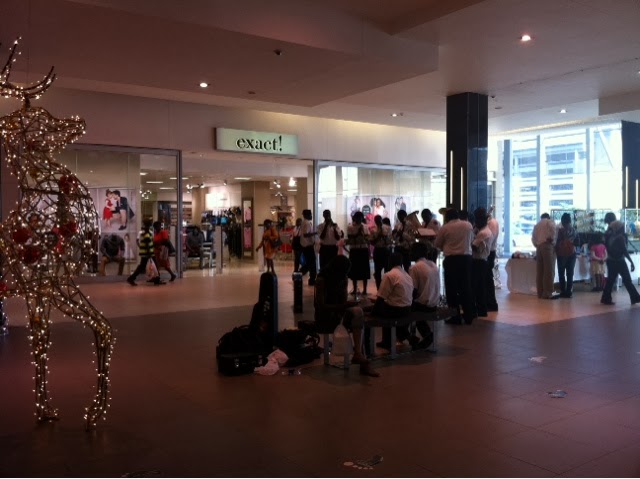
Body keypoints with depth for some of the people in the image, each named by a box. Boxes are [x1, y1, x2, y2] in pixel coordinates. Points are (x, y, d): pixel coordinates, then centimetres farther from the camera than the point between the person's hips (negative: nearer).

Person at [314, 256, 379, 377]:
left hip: (339, 312, 6)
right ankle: (358, 354, -34)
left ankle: (358, 354, -37)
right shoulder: (322, 279, -12)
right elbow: (320, 305, -18)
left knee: (357, 312, -29)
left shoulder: (344, 279, 6)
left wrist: (348, 304, -17)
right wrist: (342, 306, -29)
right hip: (325, 317, -6)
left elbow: (344, 300, 8)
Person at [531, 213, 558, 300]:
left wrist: (537, 245, 18)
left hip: (539, 247, 6)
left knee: (540, 271, 6)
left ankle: (540, 293, 7)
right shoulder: (550, 222, 7)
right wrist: (552, 238, -4)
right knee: (549, 271, -7)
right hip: (547, 246, -6)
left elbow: (533, 237, 17)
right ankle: (548, 293, -10)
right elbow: (552, 228, -16)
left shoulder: (537, 225, 25)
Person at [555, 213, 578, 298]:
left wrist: (556, 252, 6)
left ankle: (563, 291, 2)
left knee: (561, 274, 4)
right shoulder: (574, 230, 2)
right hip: (571, 253, 4)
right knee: (570, 274, 7)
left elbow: (558, 243, -8)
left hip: (562, 254, -4)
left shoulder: (561, 230, -13)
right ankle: (569, 292, 5)